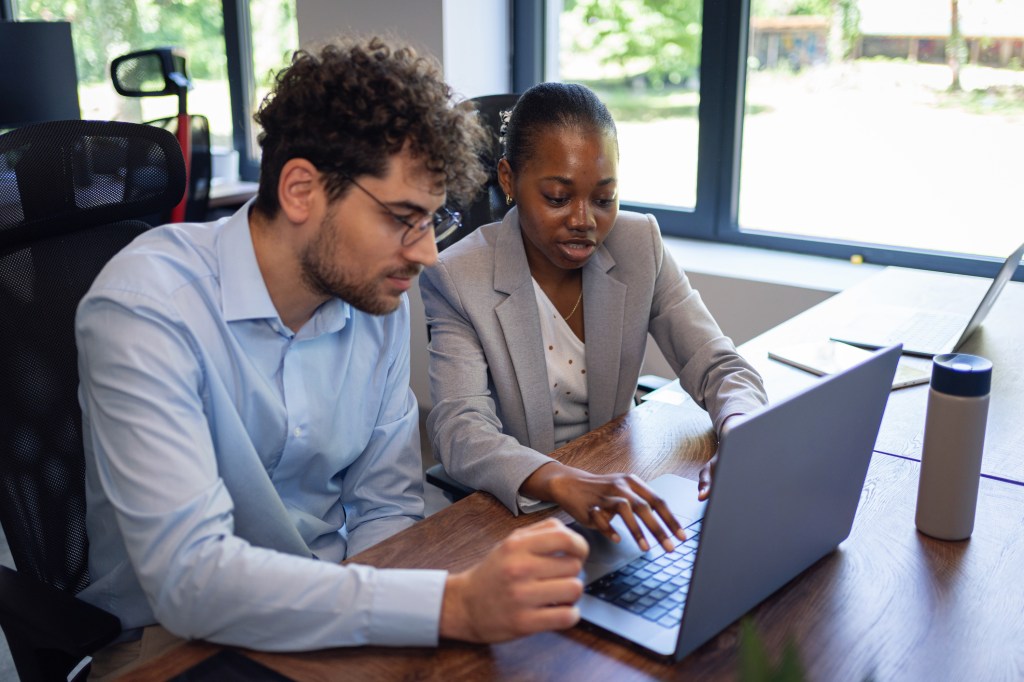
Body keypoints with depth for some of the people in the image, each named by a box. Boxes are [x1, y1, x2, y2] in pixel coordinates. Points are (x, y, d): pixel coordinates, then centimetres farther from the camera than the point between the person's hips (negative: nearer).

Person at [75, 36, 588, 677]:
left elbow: (386, 509, 2)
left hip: (329, 618, 5)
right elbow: (189, 576, -30)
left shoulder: (380, 299, -4)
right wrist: (454, 605, -38)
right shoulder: (145, 310, -22)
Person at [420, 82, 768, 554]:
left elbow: (720, 368, -5)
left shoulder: (639, 245, -3)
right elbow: (459, 429, -25)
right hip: (513, 508, -3)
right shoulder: (457, 279, -14)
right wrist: (560, 481, -44)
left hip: (621, 490, 3)